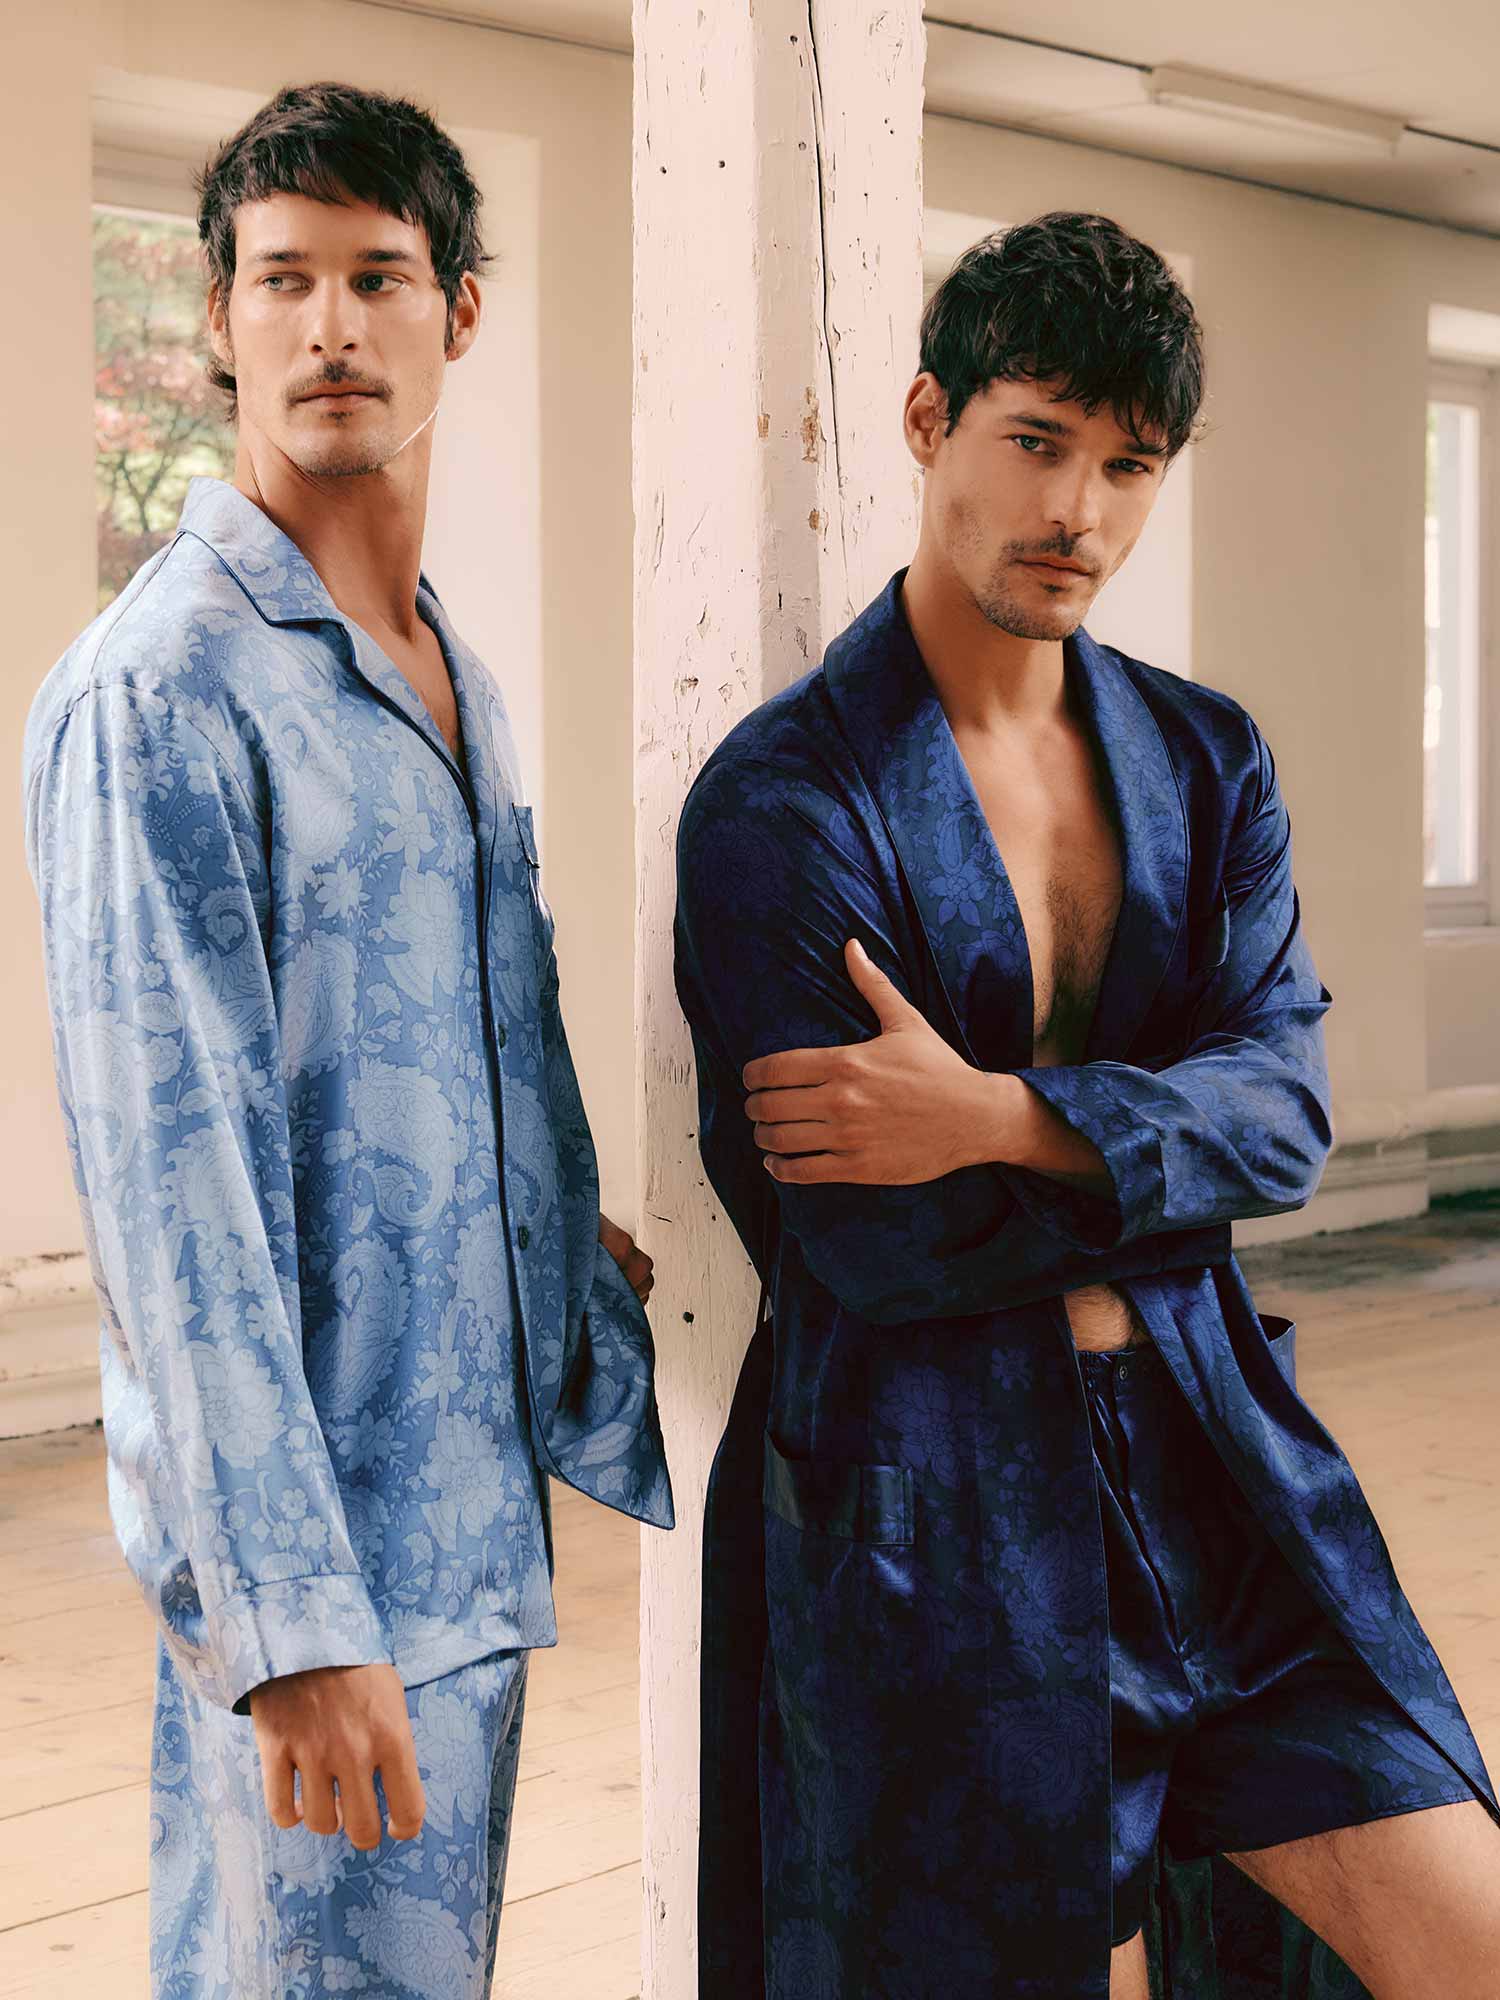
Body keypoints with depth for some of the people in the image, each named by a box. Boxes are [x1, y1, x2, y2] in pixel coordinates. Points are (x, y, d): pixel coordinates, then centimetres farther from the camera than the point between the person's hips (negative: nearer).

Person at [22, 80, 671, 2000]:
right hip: (311, 1549, -8)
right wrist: (291, 1618, -23)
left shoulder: (456, 673, 13)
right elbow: (173, 1183, -20)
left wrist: (605, 1378, 22)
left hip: (477, 1505, 8)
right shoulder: (158, 690, -15)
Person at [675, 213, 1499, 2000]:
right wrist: (1153, 1161, -4)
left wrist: (1003, 1119, -20)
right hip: (935, 1501, -5)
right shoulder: (779, 801, -10)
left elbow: (1282, 1102, -5)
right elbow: (870, 1247, -15)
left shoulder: (1206, 760, 9)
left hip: (1210, 1458, 5)